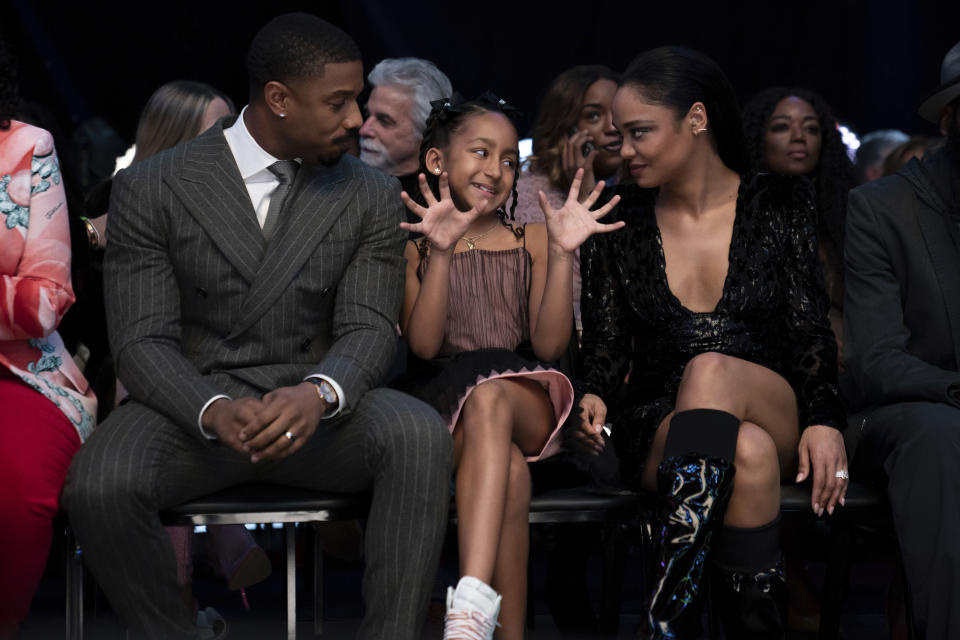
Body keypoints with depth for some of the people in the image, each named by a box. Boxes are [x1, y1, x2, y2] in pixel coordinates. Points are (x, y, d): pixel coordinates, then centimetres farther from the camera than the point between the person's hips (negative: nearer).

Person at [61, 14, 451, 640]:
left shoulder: (373, 197, 6)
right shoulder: (149, 189, -1)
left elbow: (369, 328, -3)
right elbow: (143, 341, -6)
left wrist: (319, 394, -28)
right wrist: (213, 411, -29)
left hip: (316, 409, 2)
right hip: (193, 400, -1)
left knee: (420, 434, -30)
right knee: (98, 487, -32)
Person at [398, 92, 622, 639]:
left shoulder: (532, 241, 16)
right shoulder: (413, 249, 12)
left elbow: (550, 344, 3)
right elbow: (424, 344, -5)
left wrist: (563, 254, -8)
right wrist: (440, 253, -16)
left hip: (526, 403, 0)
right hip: (444, 404, 0)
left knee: (488, 398, -38)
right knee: (510, 472, -35)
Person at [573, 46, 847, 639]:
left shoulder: (779, 205, 6)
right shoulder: (619, 227, 9)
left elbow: (811, 333, 1)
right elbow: (607, 346, 9)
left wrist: (824, 420, -17)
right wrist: (593, 398, -15)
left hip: (776, 420, 0)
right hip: (658, 430, 1)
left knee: (711, 370, -37)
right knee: (748, 453, -37)